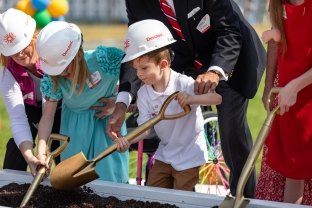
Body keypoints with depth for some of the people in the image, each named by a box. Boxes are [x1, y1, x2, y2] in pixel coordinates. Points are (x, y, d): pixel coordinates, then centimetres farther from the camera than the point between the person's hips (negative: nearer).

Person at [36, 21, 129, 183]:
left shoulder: (103, 58, -30)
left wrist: (116, 102, -20)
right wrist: (41, 151, -28)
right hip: (75, 123, 2)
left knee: (110, 174, -1)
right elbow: (47, 116, -16)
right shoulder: (52, 78, -20)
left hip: (107, 119, -2)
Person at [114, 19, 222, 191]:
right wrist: (127, 141, -29)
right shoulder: (143, 93, -7)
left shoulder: (184, 85, -22)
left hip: (189, 156, -6)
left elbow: (218, 97, -29)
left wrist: (192, 99, -45)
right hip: (164, 154, 6)